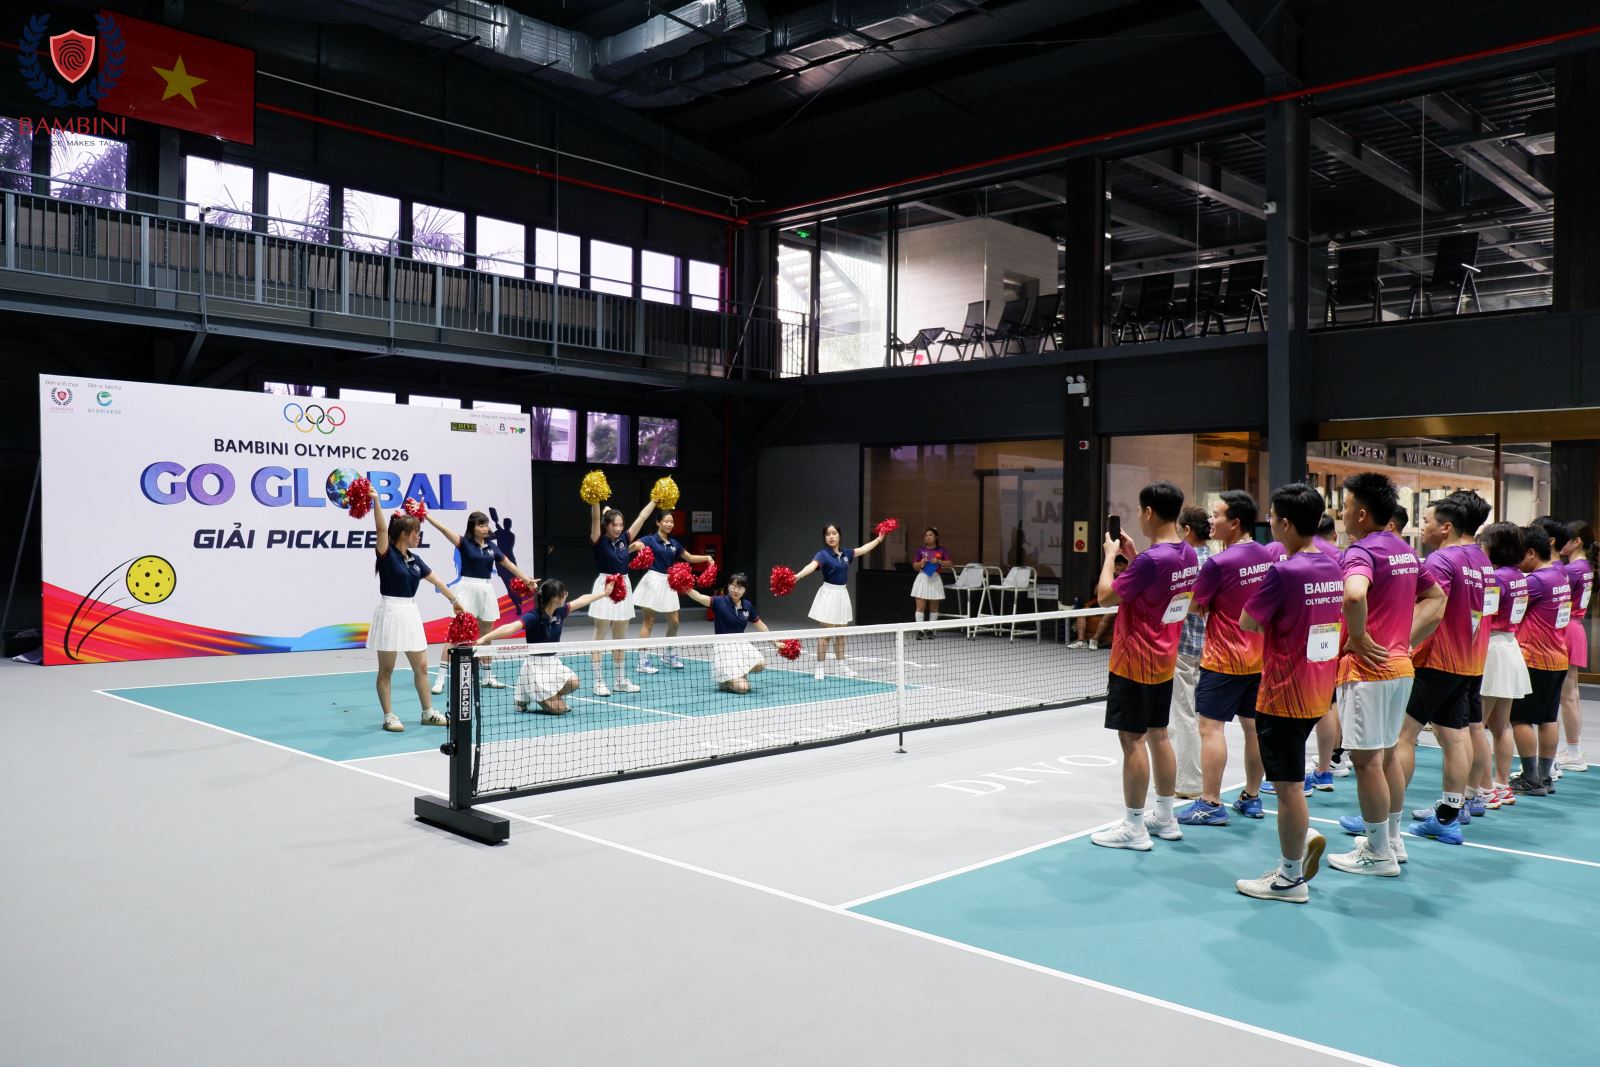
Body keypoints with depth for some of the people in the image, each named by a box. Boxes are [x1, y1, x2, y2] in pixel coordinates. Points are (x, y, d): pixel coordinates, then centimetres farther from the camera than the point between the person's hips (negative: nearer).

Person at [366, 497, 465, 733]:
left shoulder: (414, 559, 10)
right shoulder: (387, 554, -9)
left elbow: (436, 580, 19)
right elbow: (381, 529, -26)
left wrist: (454, 600, 25)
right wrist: (375, 501, -35)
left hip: (410, 613, 7)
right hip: (390, 612, -7)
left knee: (421, 666, 10)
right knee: (386, 669, 2)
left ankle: (428, 713, 20)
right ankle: (389, 716, 9)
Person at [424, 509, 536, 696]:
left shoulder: (491, 546, 9)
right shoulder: (465, 543, -4)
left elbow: (508, 563, 18)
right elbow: (444, 529, -17)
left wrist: (526, 579, 18)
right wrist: (426, 515, -30)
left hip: (487, 590, 5)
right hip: (468, 588, -5)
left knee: (486, 635, 12)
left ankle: (486, 675, 25)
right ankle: (441, 677, -8)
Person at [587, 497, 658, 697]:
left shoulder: (624, 540, 6)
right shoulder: (600, 541, -7)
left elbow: (642, 517, 11)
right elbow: (595, 518, -22)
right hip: (605, 587, -6)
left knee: (620, 637, 12)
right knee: (600, 636, -1)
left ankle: (621, 680, 19)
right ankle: (599, 682, 1)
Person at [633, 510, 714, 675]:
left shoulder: (674, 543, 12)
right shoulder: (650, 539, -5)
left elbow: (690, 558, 20)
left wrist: (706, 558, 4)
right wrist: (638, 546, -42)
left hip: (668, 582, 6)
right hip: (653, 581, -6)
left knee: (674, 621, 7)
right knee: (649, 621, -4)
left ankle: (669, 655, 28)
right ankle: (643, 661, -1)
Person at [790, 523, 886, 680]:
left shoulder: (845, 553, 7)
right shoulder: (823, 554, -12)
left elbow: (863, 549, 25)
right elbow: (812, 565, -32)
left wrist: (879, 539, 36)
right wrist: (798, 575, -51)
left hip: (843, 594, 6)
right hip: (829, 594, -6)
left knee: (841, 633, 12)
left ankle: (842, 667, 20)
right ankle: (820, 668, 1)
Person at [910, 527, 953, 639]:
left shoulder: (941, 550, 1)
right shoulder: (921, 550, 4)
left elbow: (949, 564, -3)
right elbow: (915, 566, 7)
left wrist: (939, 561, -18)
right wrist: (921, 563, -13)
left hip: (935, 579, 0)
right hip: (923, 578, 0)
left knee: (934, 607, 7)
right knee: (920, 606, -7)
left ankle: (930, 630, 18)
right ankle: (920, 630, -5)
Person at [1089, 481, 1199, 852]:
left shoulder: (1151, 559, -24)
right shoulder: (1188, 555, 3)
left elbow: (1106, 596, -15)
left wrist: (1110, 555, -3)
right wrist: (1131, 554, 13)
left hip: (1135, 663, -9)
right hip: (1164, 660, 9)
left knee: (1132, 739, -2)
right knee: (1158, 735, 16)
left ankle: (1134, 828, 5)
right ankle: (1165, 818, 26)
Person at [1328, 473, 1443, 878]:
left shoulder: (1361, 552, -16)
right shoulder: (1406, 552, 12)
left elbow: (1354, 595, -36)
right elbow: (1437, 600, 20)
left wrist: (1358, 639, -21)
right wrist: (1406, 639, 12)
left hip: (1367, 667, -9)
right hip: (1400, 664, 9)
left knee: (1366, 760, -1)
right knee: (1387, 754, 18)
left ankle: (1378, 854, 6)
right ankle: (1392, 839, 29)